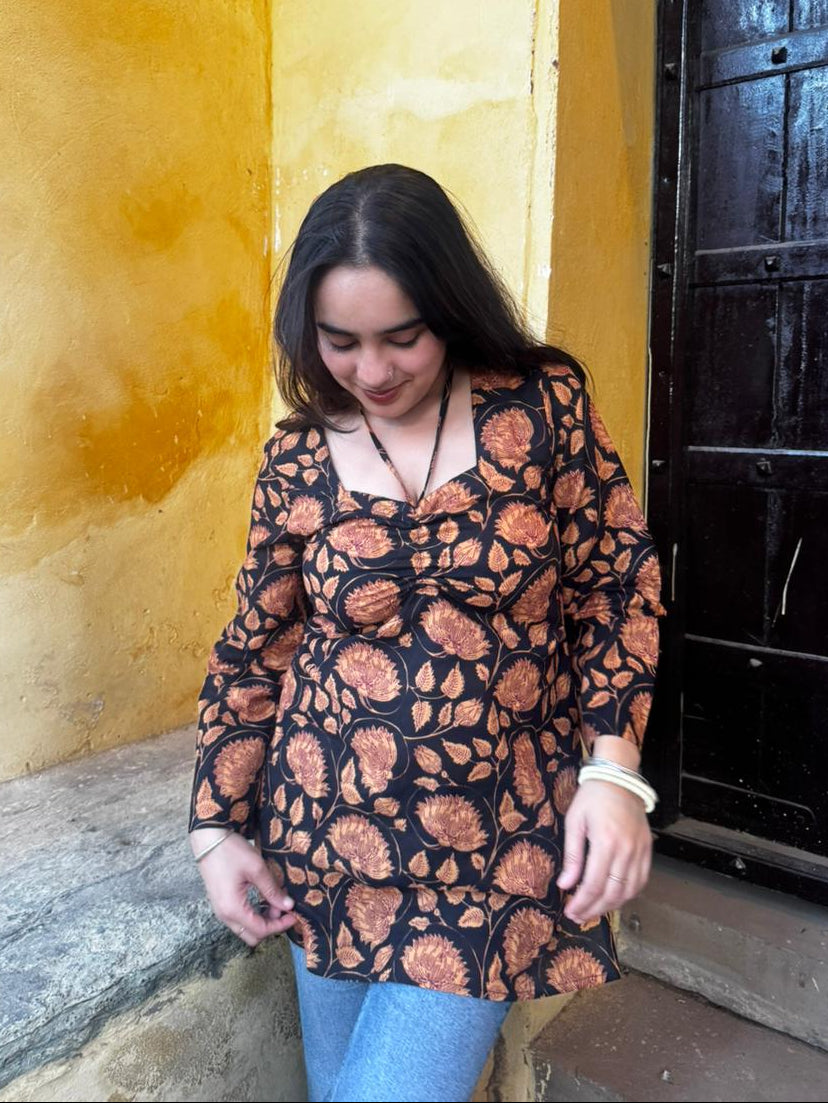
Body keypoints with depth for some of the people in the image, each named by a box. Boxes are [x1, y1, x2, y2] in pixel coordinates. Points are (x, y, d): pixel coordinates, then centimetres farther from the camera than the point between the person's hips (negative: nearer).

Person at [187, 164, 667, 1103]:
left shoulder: (544, 404, -6)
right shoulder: (297, 459, -1)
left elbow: (617, 579, -2)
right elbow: (253, 653, 5)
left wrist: (613, 767, -11)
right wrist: (216, 827, 4)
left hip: (496, 851, -2)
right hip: (329, 841, 3)